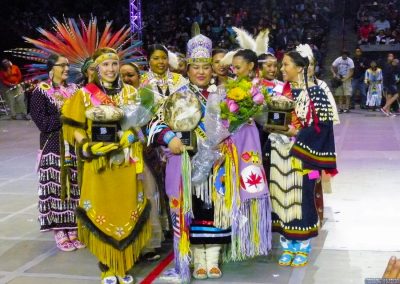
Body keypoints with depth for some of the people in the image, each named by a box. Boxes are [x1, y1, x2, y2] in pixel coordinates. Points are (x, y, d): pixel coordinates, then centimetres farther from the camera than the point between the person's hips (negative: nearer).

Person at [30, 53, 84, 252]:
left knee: (75, 187, 5)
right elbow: (42, 122, -12)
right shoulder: (41, 91, -3)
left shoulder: (74, 89, 12)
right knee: (56, 187, -2)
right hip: (54, 148, -4)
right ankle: (60, 233, 6)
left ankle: (73, 230, 14)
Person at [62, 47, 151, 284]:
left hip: (126, 163, 2)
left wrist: (128, 136, -9)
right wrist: (87, 146, -12)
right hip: (98, 163, -2)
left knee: (126, 210, 4)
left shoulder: (131, 92, 8)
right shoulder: (85, 94, 0)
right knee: (102, 210, 2)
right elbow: (73, 127, 0)